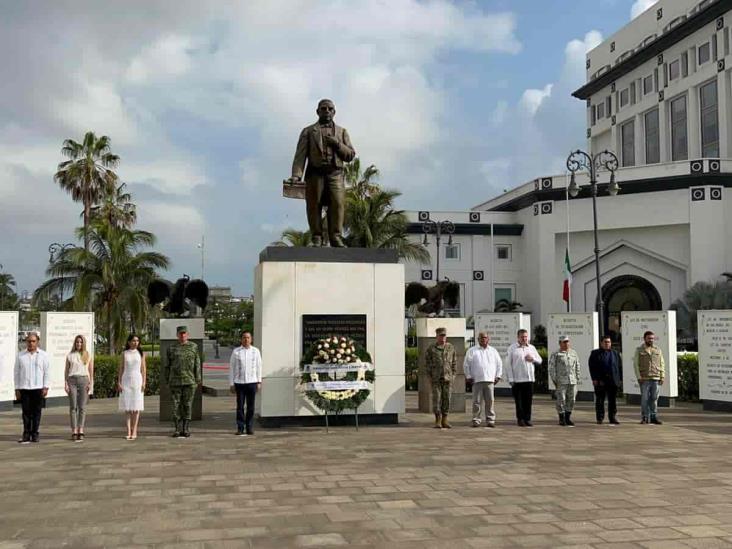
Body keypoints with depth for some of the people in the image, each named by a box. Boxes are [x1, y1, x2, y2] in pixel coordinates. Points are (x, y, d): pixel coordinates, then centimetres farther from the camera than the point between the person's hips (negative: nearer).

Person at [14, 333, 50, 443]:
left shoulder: (43, 355, 6)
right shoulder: (20, 356, 8)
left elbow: (47, 372, 4)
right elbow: (16, 373, 9)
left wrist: (45, 387, -4)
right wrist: (17, 389, 3)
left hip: (38, 388, 0)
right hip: (24, 388, 0)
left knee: (36, 412, 2)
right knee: (26, 412, -1)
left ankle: (35, 434, 9)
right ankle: (26, 434, 4)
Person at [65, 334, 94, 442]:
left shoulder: (88, 355, 10)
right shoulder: (70, 355, 10)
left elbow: (91, 371, 9)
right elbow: (66, 370, 9)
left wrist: (90, 383, -1)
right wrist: (65, 383, -1)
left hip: (84, 380, 0)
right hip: (72, 380, 0)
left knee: (82, 407, -3)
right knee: (73, 406, -3)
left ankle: (81, 430, -3)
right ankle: (74, 430, -2)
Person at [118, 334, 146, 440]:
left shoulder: (141, 354, 7)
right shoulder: (124, 354, 7)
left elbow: (143, 369, 5)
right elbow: (121, 369, 6)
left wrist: (144, 383, -4)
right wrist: (119, 382, -2)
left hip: (137, 380, 0)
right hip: (126, 380, 0)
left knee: (136, 407, -2)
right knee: (127, 407, -1)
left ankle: (134, 431, 1)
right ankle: (129, 431, 1)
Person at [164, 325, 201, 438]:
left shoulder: (194, 347, 5)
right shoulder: (171, 348, 5)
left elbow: (197, 364, 5)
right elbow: (166, 365, 10)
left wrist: (198, 380, 1)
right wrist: (167, 380, 7)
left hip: (190, 382, 0)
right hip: (175, 381, 0)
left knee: (187, 405, 2)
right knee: (176, 405, 1)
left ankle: (186, 429, 8)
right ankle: (177, 429, 8)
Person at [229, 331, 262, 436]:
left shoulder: (255, 351, 6)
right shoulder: (236, 352, 2)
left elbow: (259, 367, 8)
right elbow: (231, 368, 4)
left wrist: (259, 382, 2)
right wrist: (231, 384, 0)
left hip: (252, 382, 1)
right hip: (239, 383, -1)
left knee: (251, 406, 3)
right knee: (240, 406, 1)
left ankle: (249, 428, 11)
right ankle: (240, 428, 7)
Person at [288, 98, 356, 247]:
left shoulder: (342, 131, 22)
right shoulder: (308, 131, 17)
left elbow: (351, 155, 15)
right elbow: (300, 155, 5)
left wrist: (337, 144, -2)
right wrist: (296, 175, -10)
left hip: (335, 174, 1)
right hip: (315, 174, 0)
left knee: (338, 204, -15)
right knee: (314, 206, -6)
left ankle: (336, 238, -13)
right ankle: (317, 238, 0)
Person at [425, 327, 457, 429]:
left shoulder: (451, 348, 8)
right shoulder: (431, 348, 1)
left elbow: (454, 362, 12)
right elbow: (427, 363, 3)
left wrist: (453, 375, 4)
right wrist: (430, 376, -3)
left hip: (447, 378, 2)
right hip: (435, 379, -2)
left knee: (446, 399, 4)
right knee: (436, 399, -4)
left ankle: (444, 421, 11)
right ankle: (437, 421, 2)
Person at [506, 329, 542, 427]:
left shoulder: (532, 348, 13)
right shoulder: (512, 348, 0)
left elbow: (540, 360, 18)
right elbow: (508, 364, -2)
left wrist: (533, 359, -5)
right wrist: (511, 379, -8)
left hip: (529, 379, 3)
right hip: (517, 380, -3)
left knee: (528, 401, 4)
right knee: (519, 401, 0)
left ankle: (527, 419, 11)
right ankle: (520, 419, 8)